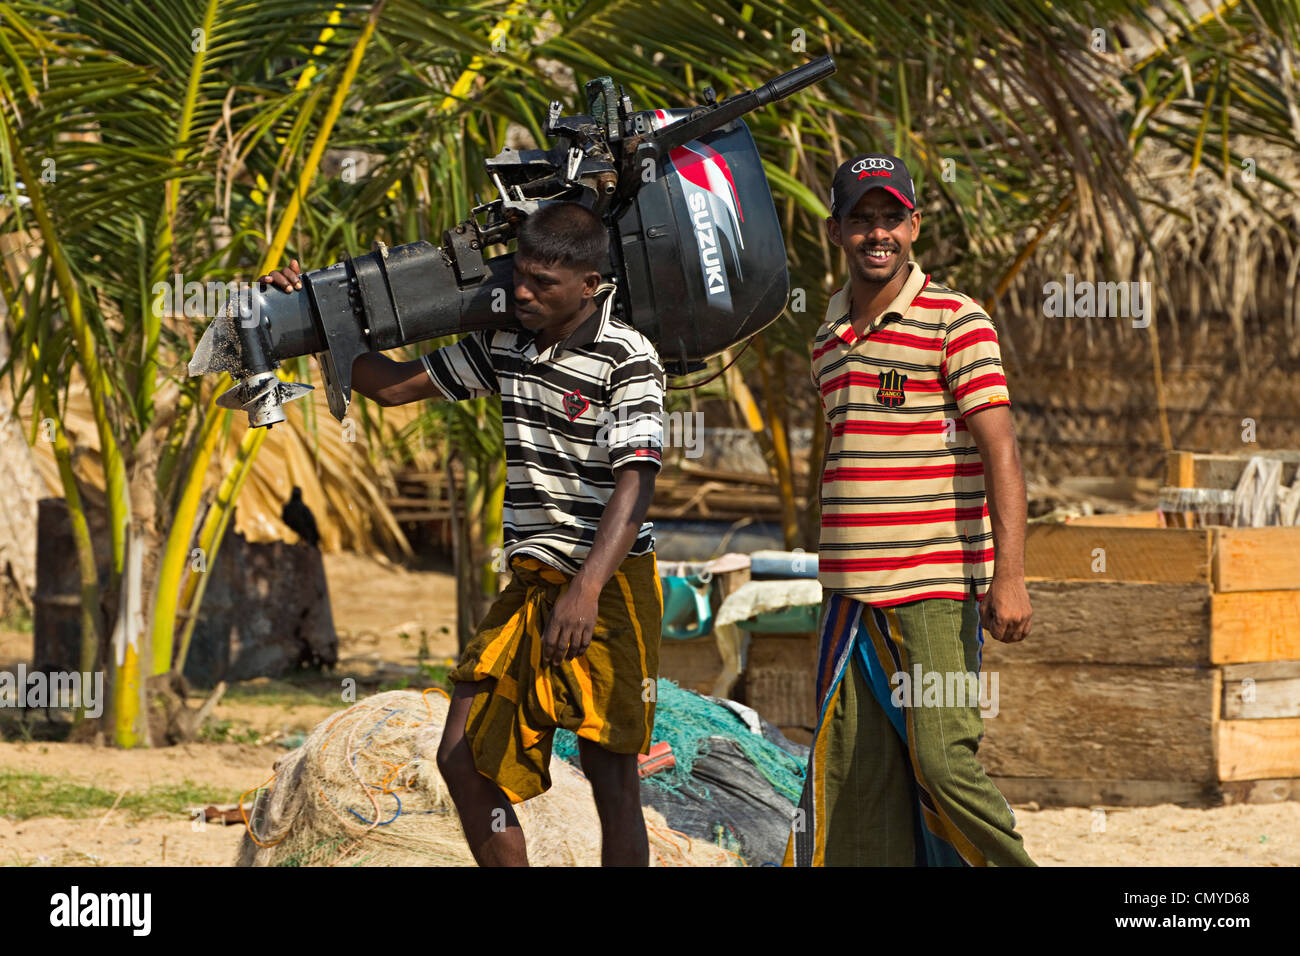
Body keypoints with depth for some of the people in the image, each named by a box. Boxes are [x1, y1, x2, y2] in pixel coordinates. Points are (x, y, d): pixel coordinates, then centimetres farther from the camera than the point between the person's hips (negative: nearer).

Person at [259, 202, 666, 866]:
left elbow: (633, 485, -22)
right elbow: (395, 384, 18)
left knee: (610, 777, -5)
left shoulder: (627, 359, -13)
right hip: (529, 586, 7)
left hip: (610, 586, -7)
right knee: (464, 759, 3)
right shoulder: (502, 343, 9)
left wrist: (587, 589, -34)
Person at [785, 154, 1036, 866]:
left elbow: (1000, 451, -9)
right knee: (853, 773, 2)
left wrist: (1009, 575, -19)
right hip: (849, 593, 6)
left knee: (942, 761, -14)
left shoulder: (954, 320, -3)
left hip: (938, 589, -6)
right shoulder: (829, 338, 17)